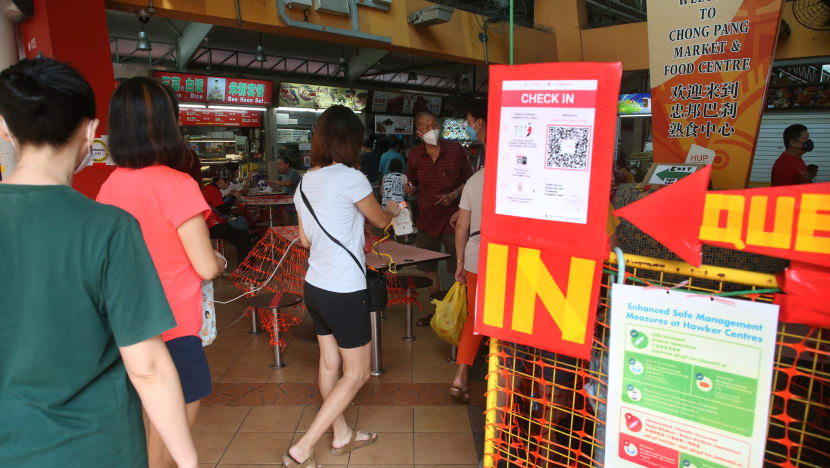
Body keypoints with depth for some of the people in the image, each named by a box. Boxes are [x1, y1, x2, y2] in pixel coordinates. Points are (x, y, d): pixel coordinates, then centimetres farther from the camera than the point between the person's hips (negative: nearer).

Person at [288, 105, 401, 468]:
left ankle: (342, 436, 37)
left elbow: (305, 239, 13)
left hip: (314, 286, 8)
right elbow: (380, 220, -1)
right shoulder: (350, 178, -17)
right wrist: (392, 210, 21)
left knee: (329, 362, 19)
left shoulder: (305, 182, 6)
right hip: (344, 292, -8)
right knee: (357, 373, 7)